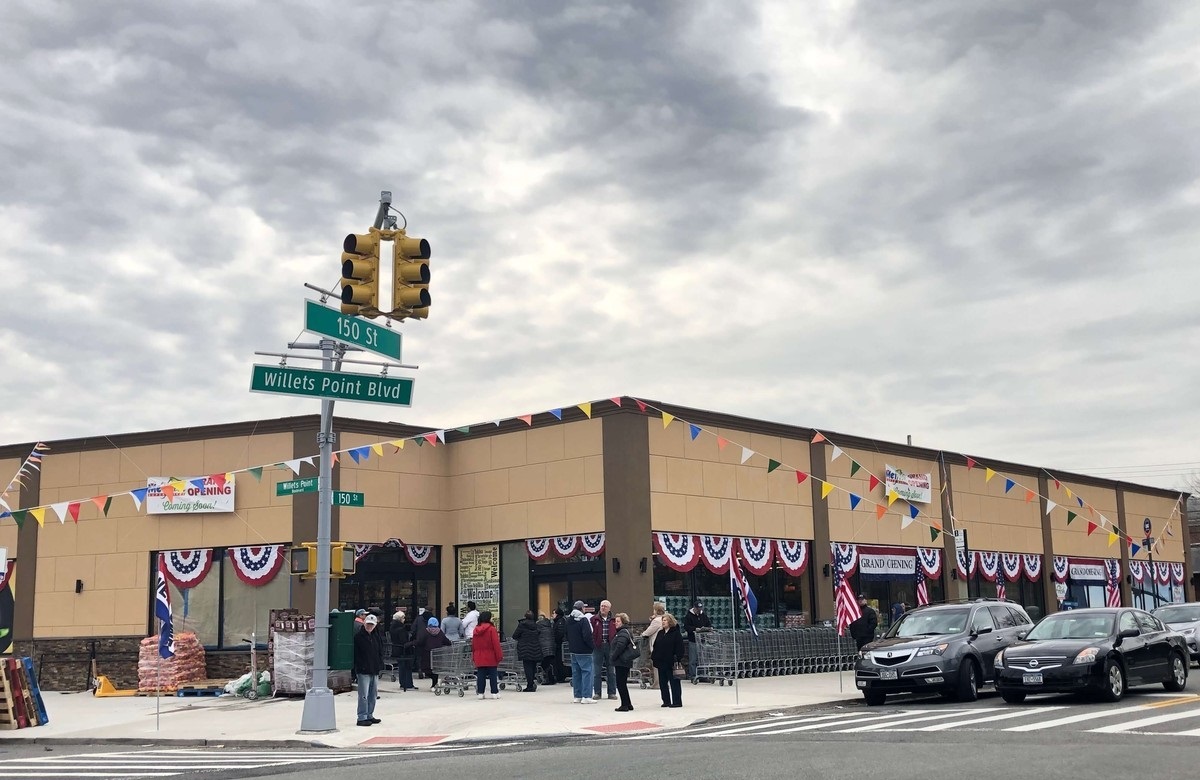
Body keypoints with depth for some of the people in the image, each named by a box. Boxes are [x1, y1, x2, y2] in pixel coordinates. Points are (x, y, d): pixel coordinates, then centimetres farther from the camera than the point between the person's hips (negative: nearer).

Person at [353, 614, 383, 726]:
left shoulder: (376, 637, 14)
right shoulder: (358, 637, -7)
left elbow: (380, 652, 18)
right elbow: (355, 654, -10)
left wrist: (379, 665, 5)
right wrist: (358, 666, -16)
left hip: (374, 671, 7)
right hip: (363, 671, -7)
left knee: (373, 695, 13)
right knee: (363, 695, -8)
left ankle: (369, 716, 23)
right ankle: (362, 718, -5)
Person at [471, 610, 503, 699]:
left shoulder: (476, 629, 5)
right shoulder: (491, 629, -11)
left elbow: (473, 644, 11)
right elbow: (496, 644, -13)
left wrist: (474, 656, 19)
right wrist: (499, 656, -7)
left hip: (479, 658, 5)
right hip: (491, 658, -4)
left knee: (480, 675, 7)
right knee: (493, 675, 2)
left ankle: (480, 693, 6)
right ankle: (494, 693, 3)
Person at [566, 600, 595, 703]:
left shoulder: (569, 620, 11)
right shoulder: (584, 620, -15)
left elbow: (567, 636, 18)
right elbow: (587, 636, -20)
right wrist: (591, 646, -7)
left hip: (573, 651, 8)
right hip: (584, 652, -8)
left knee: (576, 673, 11)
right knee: (587, 672, -5)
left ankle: (577, 696, 14)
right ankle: (586, 697, -9)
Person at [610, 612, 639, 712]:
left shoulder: (623, 633, -15)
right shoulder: (627, 631, 18)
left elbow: (620, 647, -24)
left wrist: (613, 657, -13)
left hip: (621, 662, -11)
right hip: (625, 662, 11)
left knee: (620, 683, -6)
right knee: (622, 683, 15)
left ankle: (625, 705, -4)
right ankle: (628, 704, 20)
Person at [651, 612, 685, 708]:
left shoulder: (676, 633, -7)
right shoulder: (660, 633, 13)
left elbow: (680, 649, -11)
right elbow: (655, 647, 16)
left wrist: (677, 660, -18)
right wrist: (653, 658, 9)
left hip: (671, 663, -7)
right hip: (661, 663, 7)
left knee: (674, 682, -1)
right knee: (662, 683, 10)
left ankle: (677, 701, 5)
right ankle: (666, 701, 18)